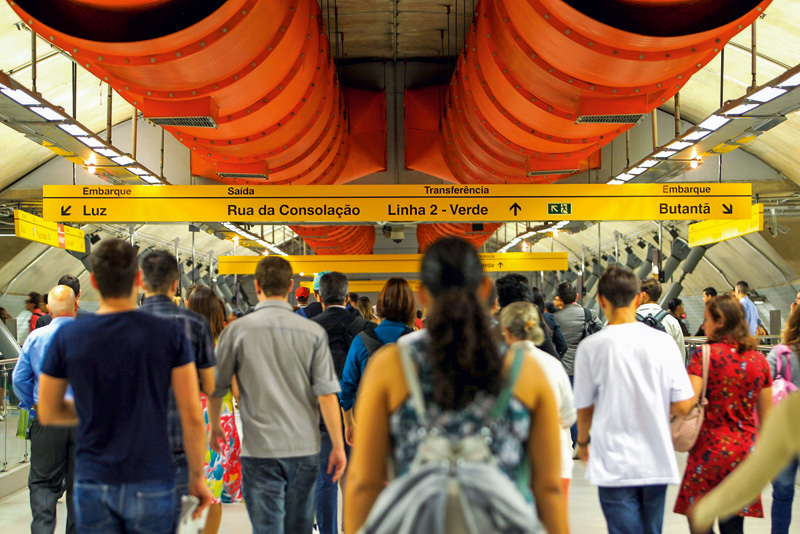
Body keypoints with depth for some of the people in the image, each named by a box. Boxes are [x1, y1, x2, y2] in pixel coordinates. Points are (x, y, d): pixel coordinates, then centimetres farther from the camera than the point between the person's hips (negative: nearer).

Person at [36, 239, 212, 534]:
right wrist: (197, 476, 5)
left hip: (93, 483, 1)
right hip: (151, 484, -1)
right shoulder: (169, 334, -8)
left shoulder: (67, 336, -4)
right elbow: (193, 417, -7)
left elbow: (47, 414, 8)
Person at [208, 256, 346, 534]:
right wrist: (338, 446, 1)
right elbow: (326, 393, -6)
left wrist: (214, 427, 24)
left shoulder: (236, 331, -4)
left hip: (259, 448, -2)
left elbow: (216, 387, 6)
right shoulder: (313, 332, -3)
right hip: (304, 447, 2)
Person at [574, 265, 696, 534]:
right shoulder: (663, 342, -5)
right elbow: (682, 406, -4)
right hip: (656, 461, 3)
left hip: (614, 466, -3)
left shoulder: (590, 347, -8)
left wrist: (582, 442, 21)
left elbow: (584, 408, 1)